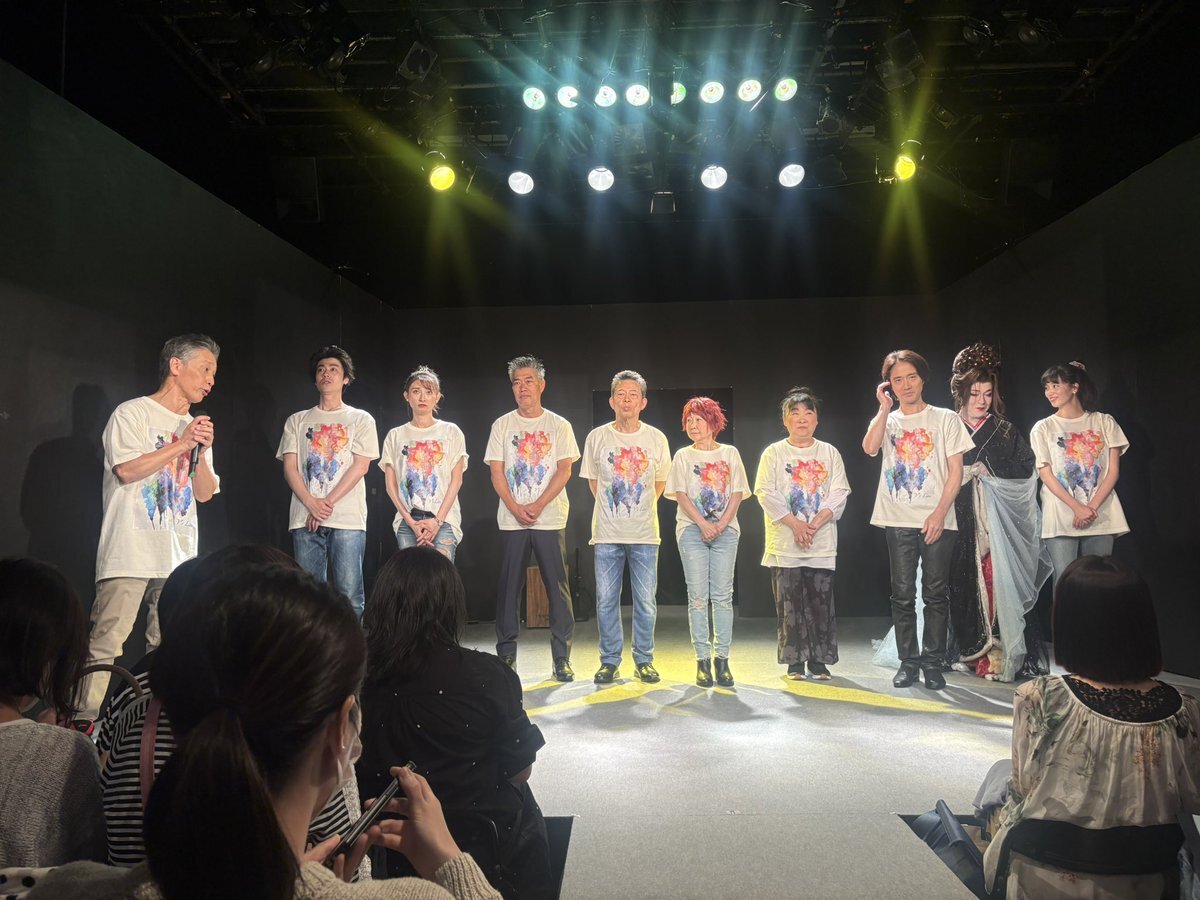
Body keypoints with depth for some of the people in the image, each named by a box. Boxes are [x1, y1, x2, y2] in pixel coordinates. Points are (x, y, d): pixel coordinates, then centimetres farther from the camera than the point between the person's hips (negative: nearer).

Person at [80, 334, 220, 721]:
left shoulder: (197, 428, 19)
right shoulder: (132, 413, 2)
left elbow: (205, 493, 14)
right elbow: (127, 471, -11)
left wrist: (202, 452, -2)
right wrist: (180, 445, -9)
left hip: (178, 557, 6)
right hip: (132, 553, -6)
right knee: (106, 643, -9)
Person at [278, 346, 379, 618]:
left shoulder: (361, 419, 9)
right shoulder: (297, 421, 16)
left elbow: (360, 466, -1)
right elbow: (289, 468, 7)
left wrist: (328, 503, -10)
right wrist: (312, 504, -9)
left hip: (347, 520, -2)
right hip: (305, 519, 3)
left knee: (349, 594, -6)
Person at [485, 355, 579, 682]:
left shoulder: (559, 425, 5)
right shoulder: (502, 425, 8)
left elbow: (564, 470, -2)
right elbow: (497, 472, 3)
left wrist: (537, 506, -13)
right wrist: (516, 508, -10)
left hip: (550, 518, -1)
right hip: (511, 520, 1)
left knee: (558, 588, -1)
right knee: (508, 586, 4)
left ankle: (562, 658, 6)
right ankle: (506, 655, 14)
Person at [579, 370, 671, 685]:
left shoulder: (656, 439, 1)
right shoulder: (597, 437, 1)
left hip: (645, 533, 0)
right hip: (607, 533, 0)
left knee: (646, 602, 4)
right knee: (606, 600, 4)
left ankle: (644, 660, 19)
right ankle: (609, 661, 17)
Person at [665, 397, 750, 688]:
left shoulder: (730, 453, 11)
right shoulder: (683, 456, 10)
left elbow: (737, 493, 5)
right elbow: (680, 494, 0)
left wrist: (721, 525, -10)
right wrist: (703, 524, -12)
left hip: (725, 530, 1)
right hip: (692, 530, 0)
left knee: (723, 596, -1)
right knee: (698, 597, -3)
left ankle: (722, 659, 4)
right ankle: (703, 661, 1)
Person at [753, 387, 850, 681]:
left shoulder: (830, 453, 8)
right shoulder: (774, 453, 4)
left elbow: (838, 494, 1)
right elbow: (767, 493, -5)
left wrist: (814, 524, -12)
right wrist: (795, 524, -14)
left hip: (822, 543, 1)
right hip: (784, 543, -1)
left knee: (821, 602, 2)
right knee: (789, 603, 1)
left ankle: (819, 660, 14)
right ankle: (795, 661, 11)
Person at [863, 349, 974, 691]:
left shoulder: (945, 419, 5)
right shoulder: (886, 420, 11)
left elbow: (955, 471, 0)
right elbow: (869, 448, -12)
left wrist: (940, 513, -9)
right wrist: (885, 409, -8)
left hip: (937, 521, -1)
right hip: (899, 521, 2)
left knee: (936, 594, 2)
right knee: (903, 595, 4)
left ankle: (932, 663, 11)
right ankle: (908, 662, 12)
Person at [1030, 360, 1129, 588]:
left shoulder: (1104, 422, 8)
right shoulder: (1043, 428, 5)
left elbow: (1113, 470, 3)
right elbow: (1046, 475, -2)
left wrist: (1092, 507, -11)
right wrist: (1078, 508, -13)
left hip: (1101, 517, 1)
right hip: (1061, 519, -1)